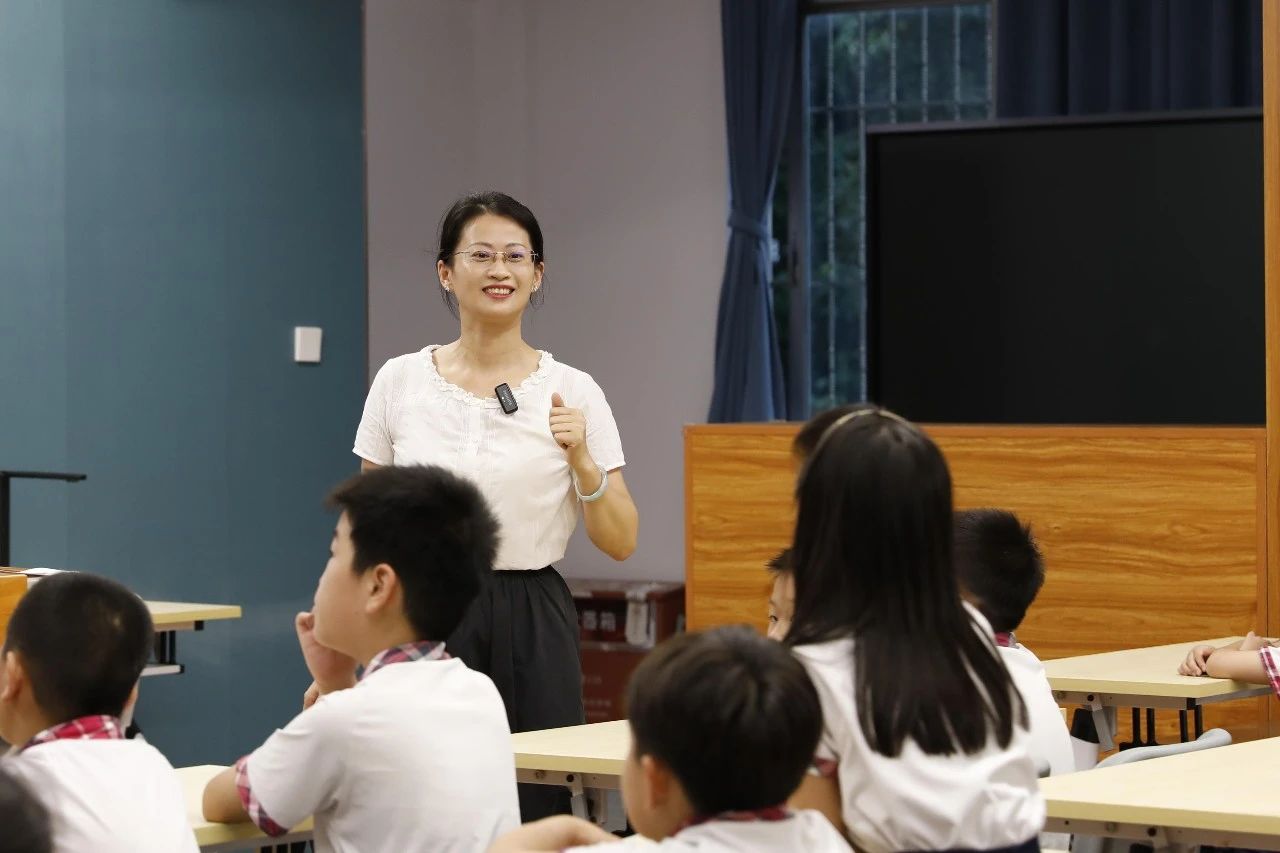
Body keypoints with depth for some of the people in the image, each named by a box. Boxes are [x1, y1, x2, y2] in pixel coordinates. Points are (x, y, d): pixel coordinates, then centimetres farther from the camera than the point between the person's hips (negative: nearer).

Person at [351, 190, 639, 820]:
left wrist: (581, 460, -15)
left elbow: (620, 543, 1)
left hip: (532, 629, 0)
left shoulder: (572, 391, 0)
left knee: (536, 814, 0)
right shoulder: (399, 383, 3)